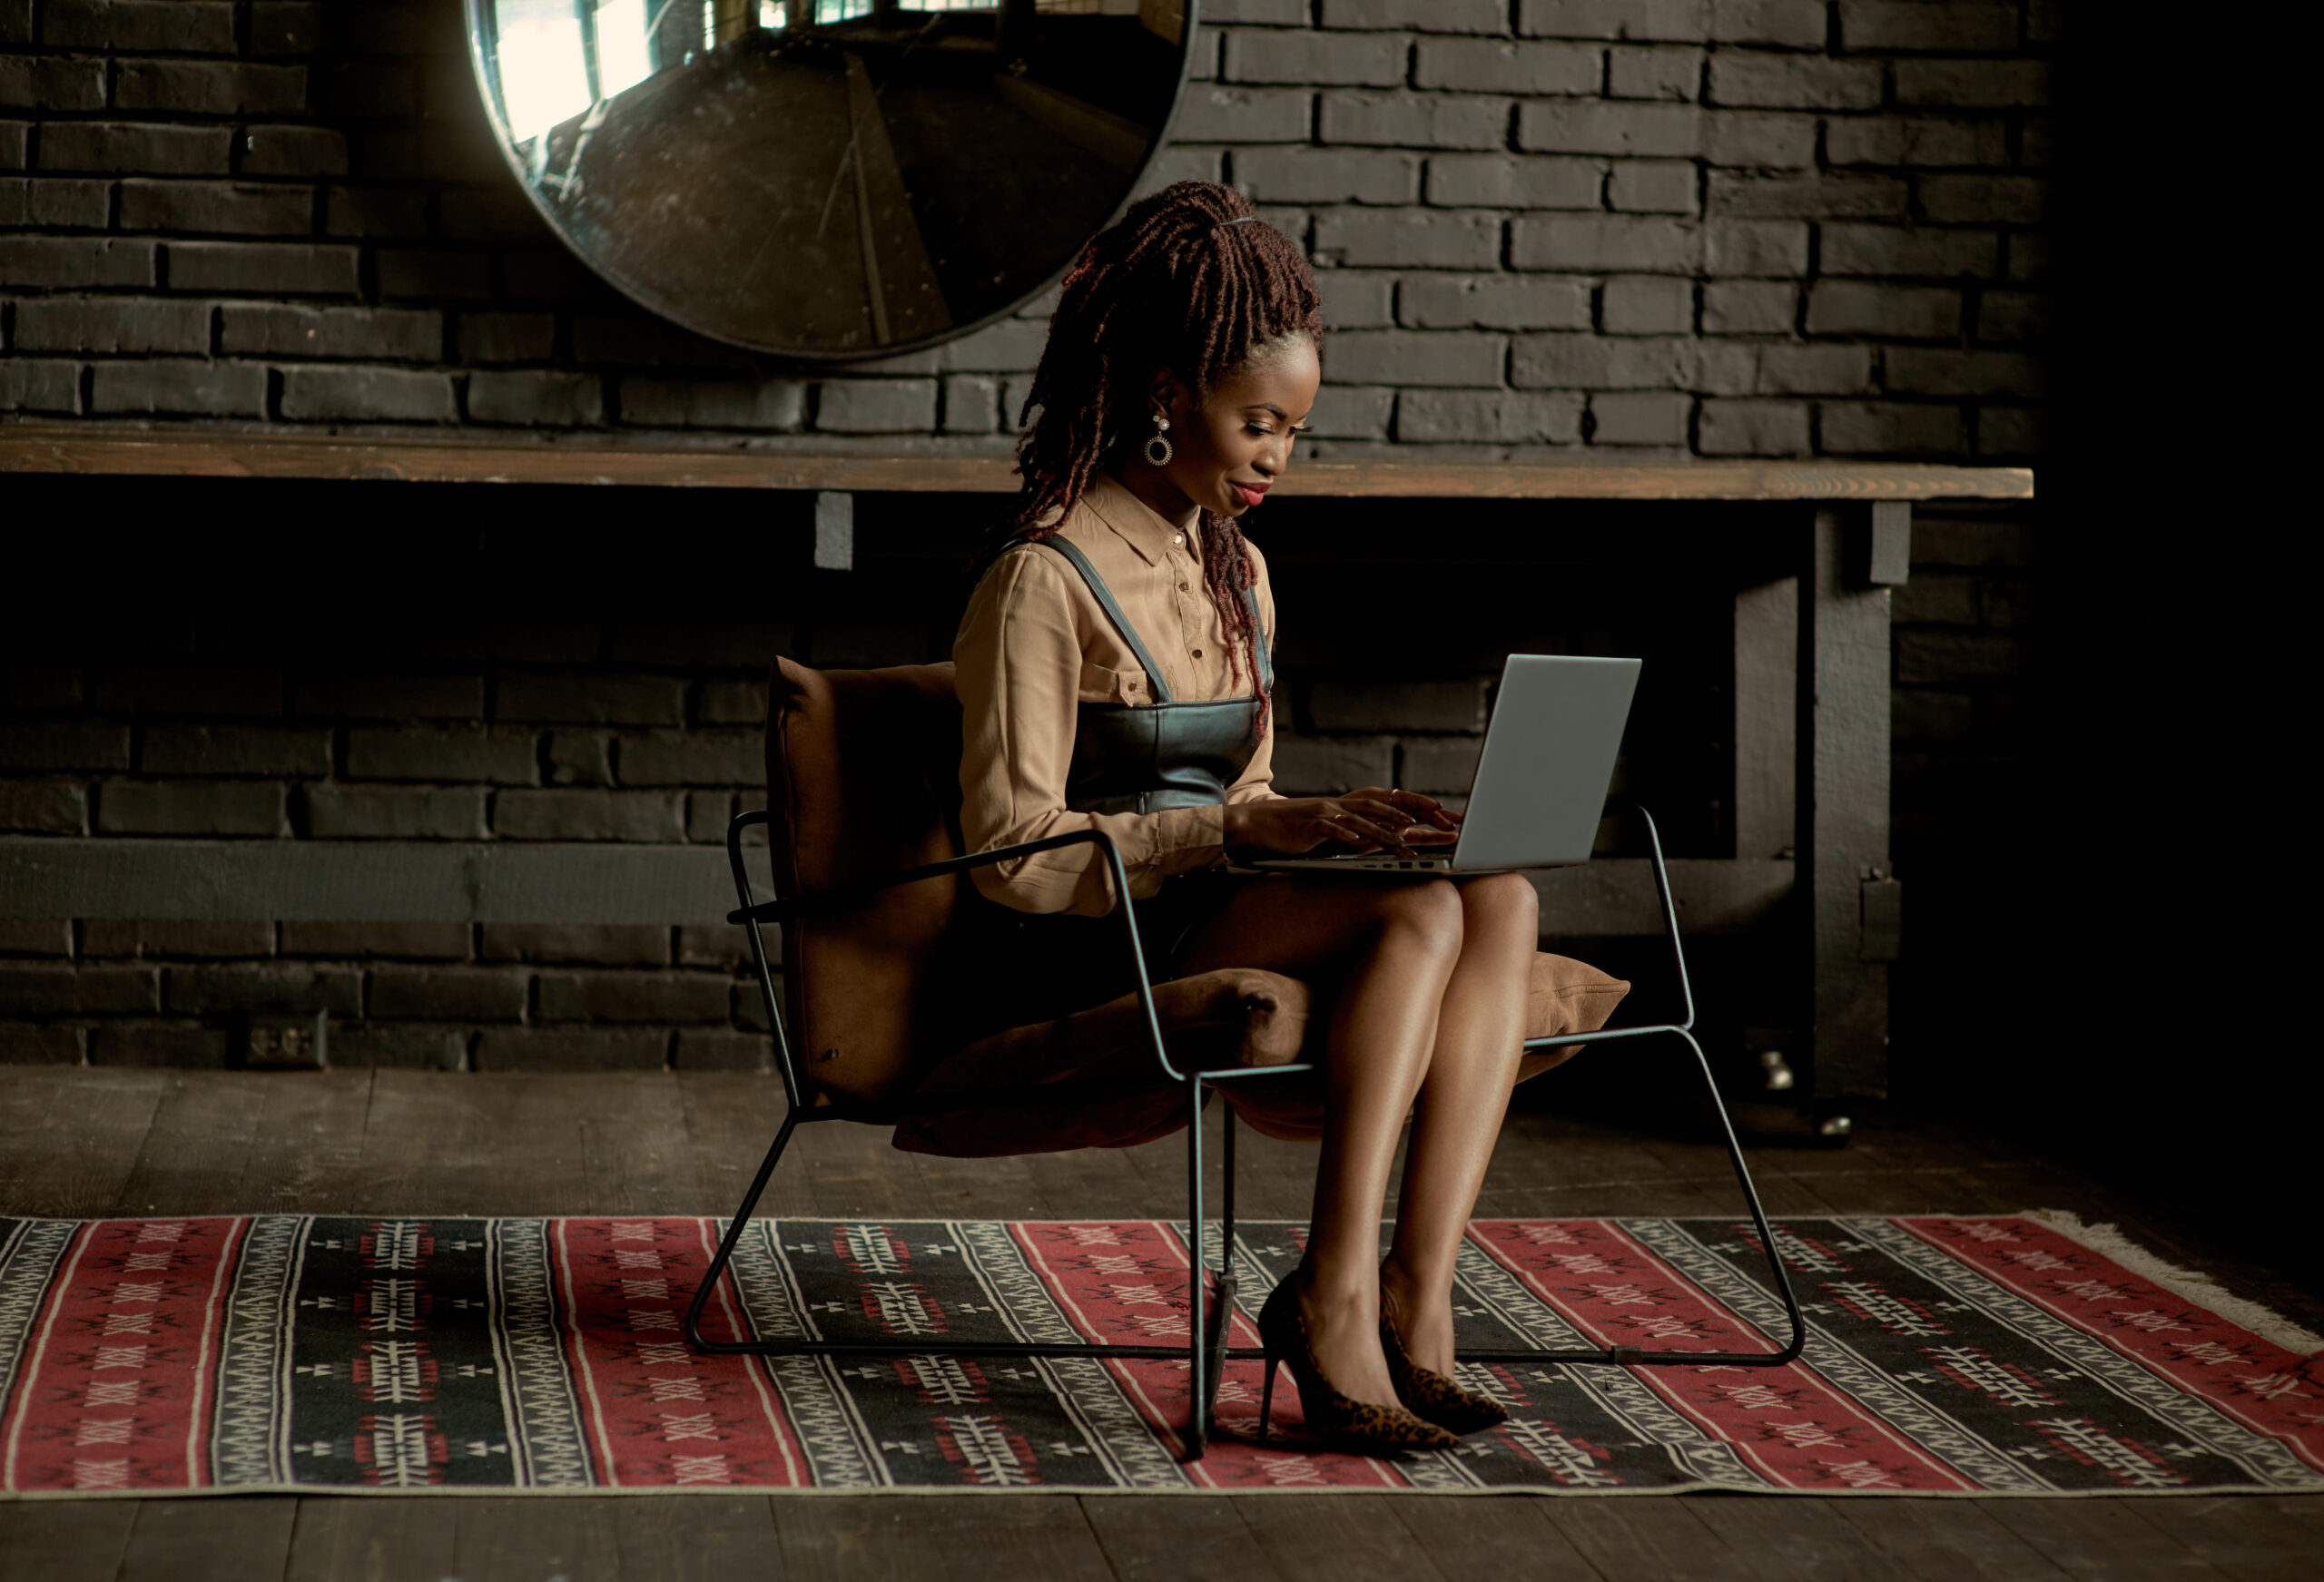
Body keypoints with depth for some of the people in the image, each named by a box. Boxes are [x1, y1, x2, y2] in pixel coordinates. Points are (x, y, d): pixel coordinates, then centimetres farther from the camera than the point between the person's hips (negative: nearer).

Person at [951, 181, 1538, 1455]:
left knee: (1502, 900, -21)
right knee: (1417, 913, -30)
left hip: (1219, 910, 7)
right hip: (1092, 947, -7)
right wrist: (1248, 830, -22)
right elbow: (1012, 854, -15)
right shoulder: (1044, 576, -9)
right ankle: (1334, 1295, -31)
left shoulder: (1237, 571, 17)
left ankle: (1417, 1296, -31)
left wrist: (1310, 822, -2)